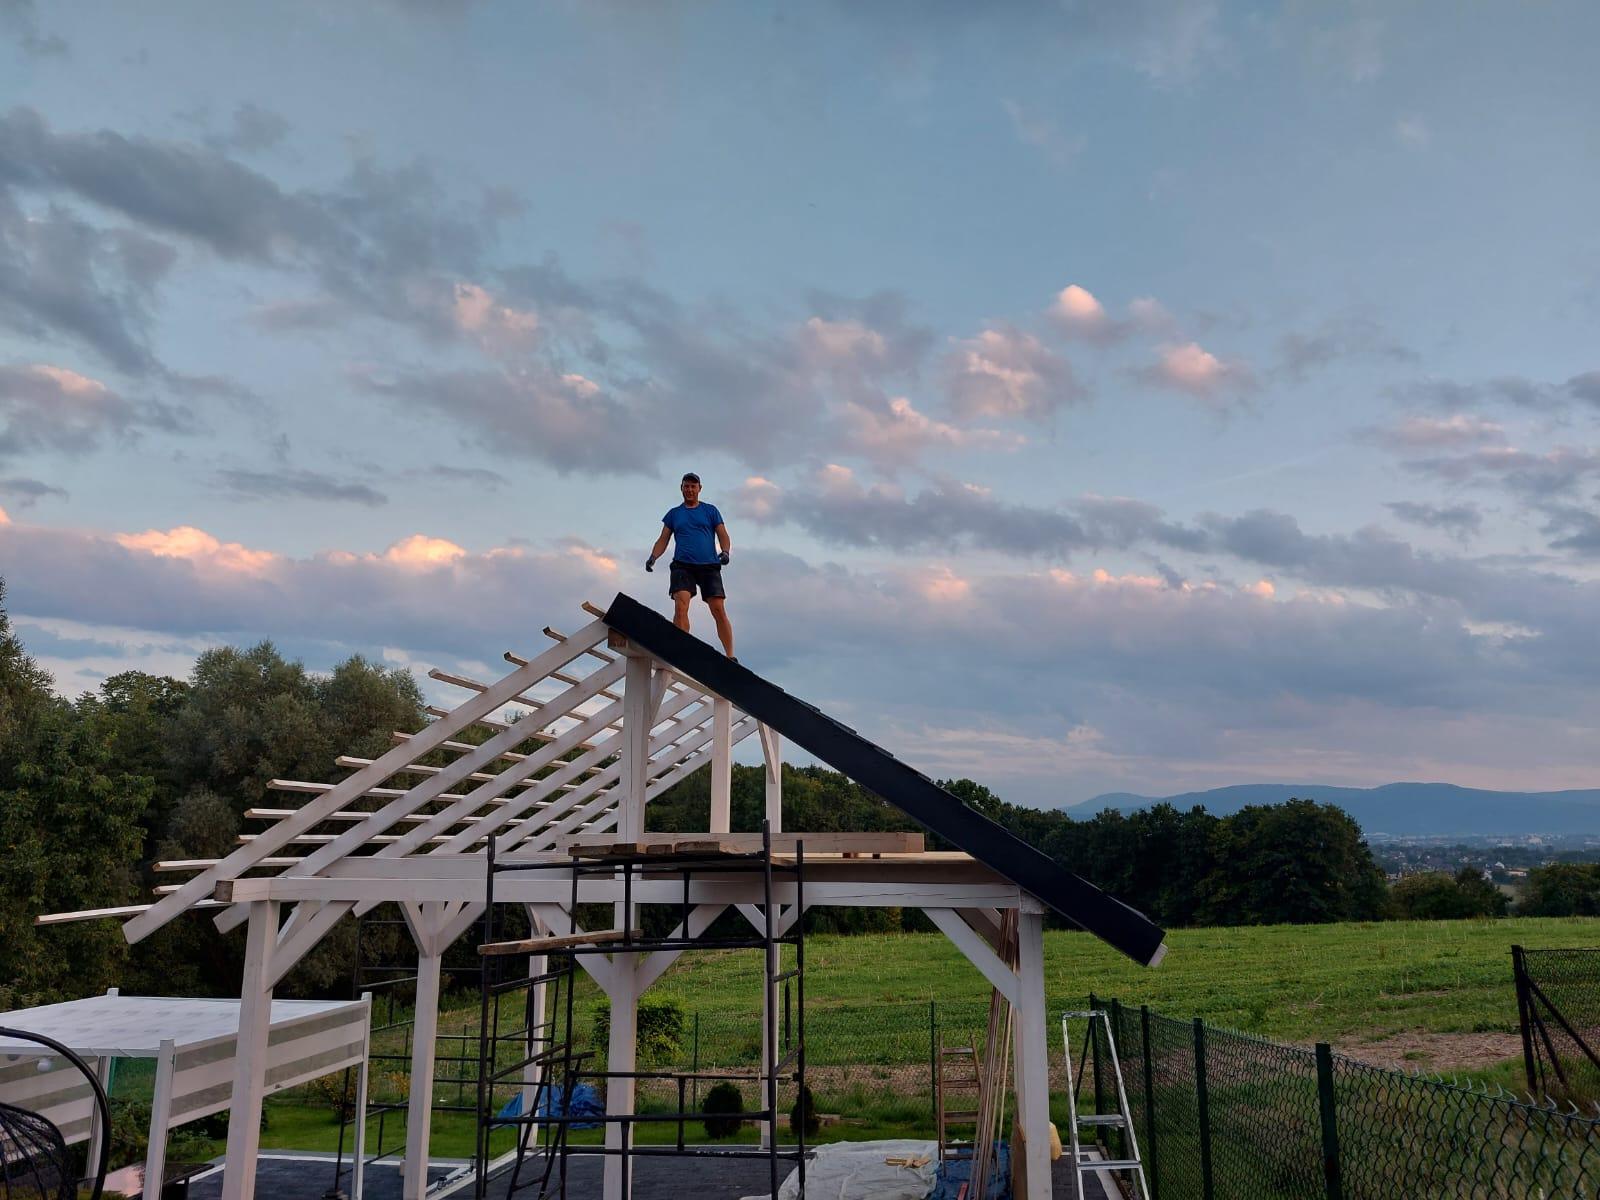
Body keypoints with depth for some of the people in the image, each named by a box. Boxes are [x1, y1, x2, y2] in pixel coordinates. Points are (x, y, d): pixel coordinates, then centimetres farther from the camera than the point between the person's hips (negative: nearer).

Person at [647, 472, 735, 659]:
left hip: (709, 565, -1)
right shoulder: (674, 513, 18)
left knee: (718, 610, -8)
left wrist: (725, 552, -13)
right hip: (682, 565, 1)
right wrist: (653, 557, -3)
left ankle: (730, 657, -6)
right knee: (680, 607, -20)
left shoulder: (710, 510, 14)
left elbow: (723, 536, 8)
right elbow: (663, 540, 16)